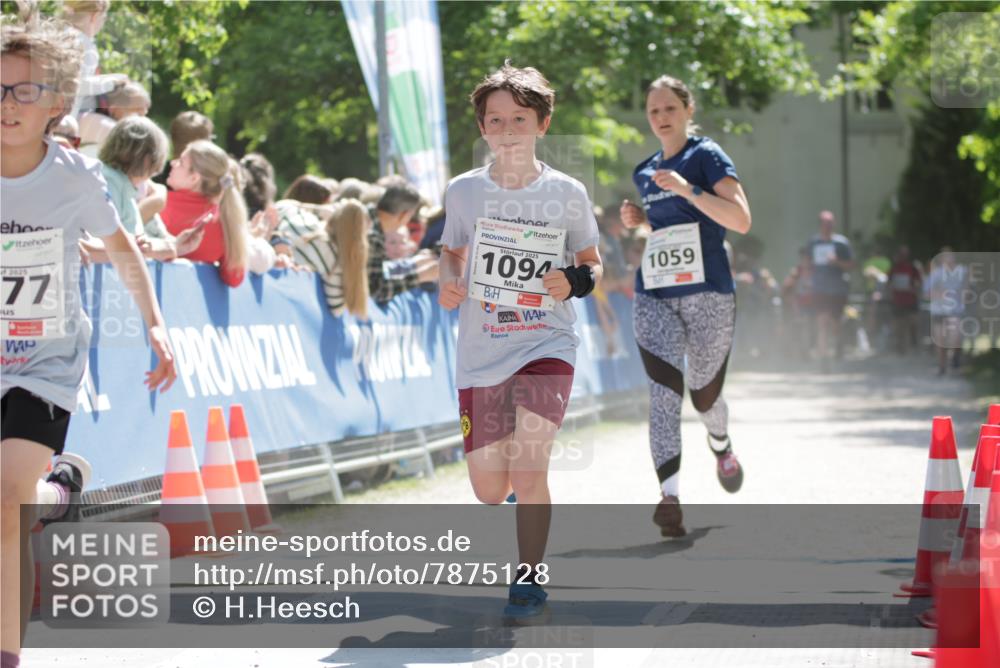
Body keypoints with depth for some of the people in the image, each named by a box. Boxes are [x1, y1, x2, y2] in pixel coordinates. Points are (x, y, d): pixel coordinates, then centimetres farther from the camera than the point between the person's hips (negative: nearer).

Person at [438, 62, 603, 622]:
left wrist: (575, 281, -13)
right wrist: (449, 283, -3)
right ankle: (523, 501, 42)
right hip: (480, 351, 2)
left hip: (547, 345, -2)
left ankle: (531, 576, 0)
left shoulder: (567, 193, -3)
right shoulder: (464, 191, 1)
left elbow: (592, 264, 8)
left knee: (529, 468, -19)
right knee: (488, 488, 5)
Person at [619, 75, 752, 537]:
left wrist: (687, 189, -22)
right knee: (664, 391, -15)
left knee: (704, 396, 8)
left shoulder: (706, 156, -4)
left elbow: (741, 220, -15)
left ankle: (721, 446, 45)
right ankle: (670, 499, -25)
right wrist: (638, 219, 10)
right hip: (653, 297, 4)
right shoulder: (645, 173, 14)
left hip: (706, 294, -4)